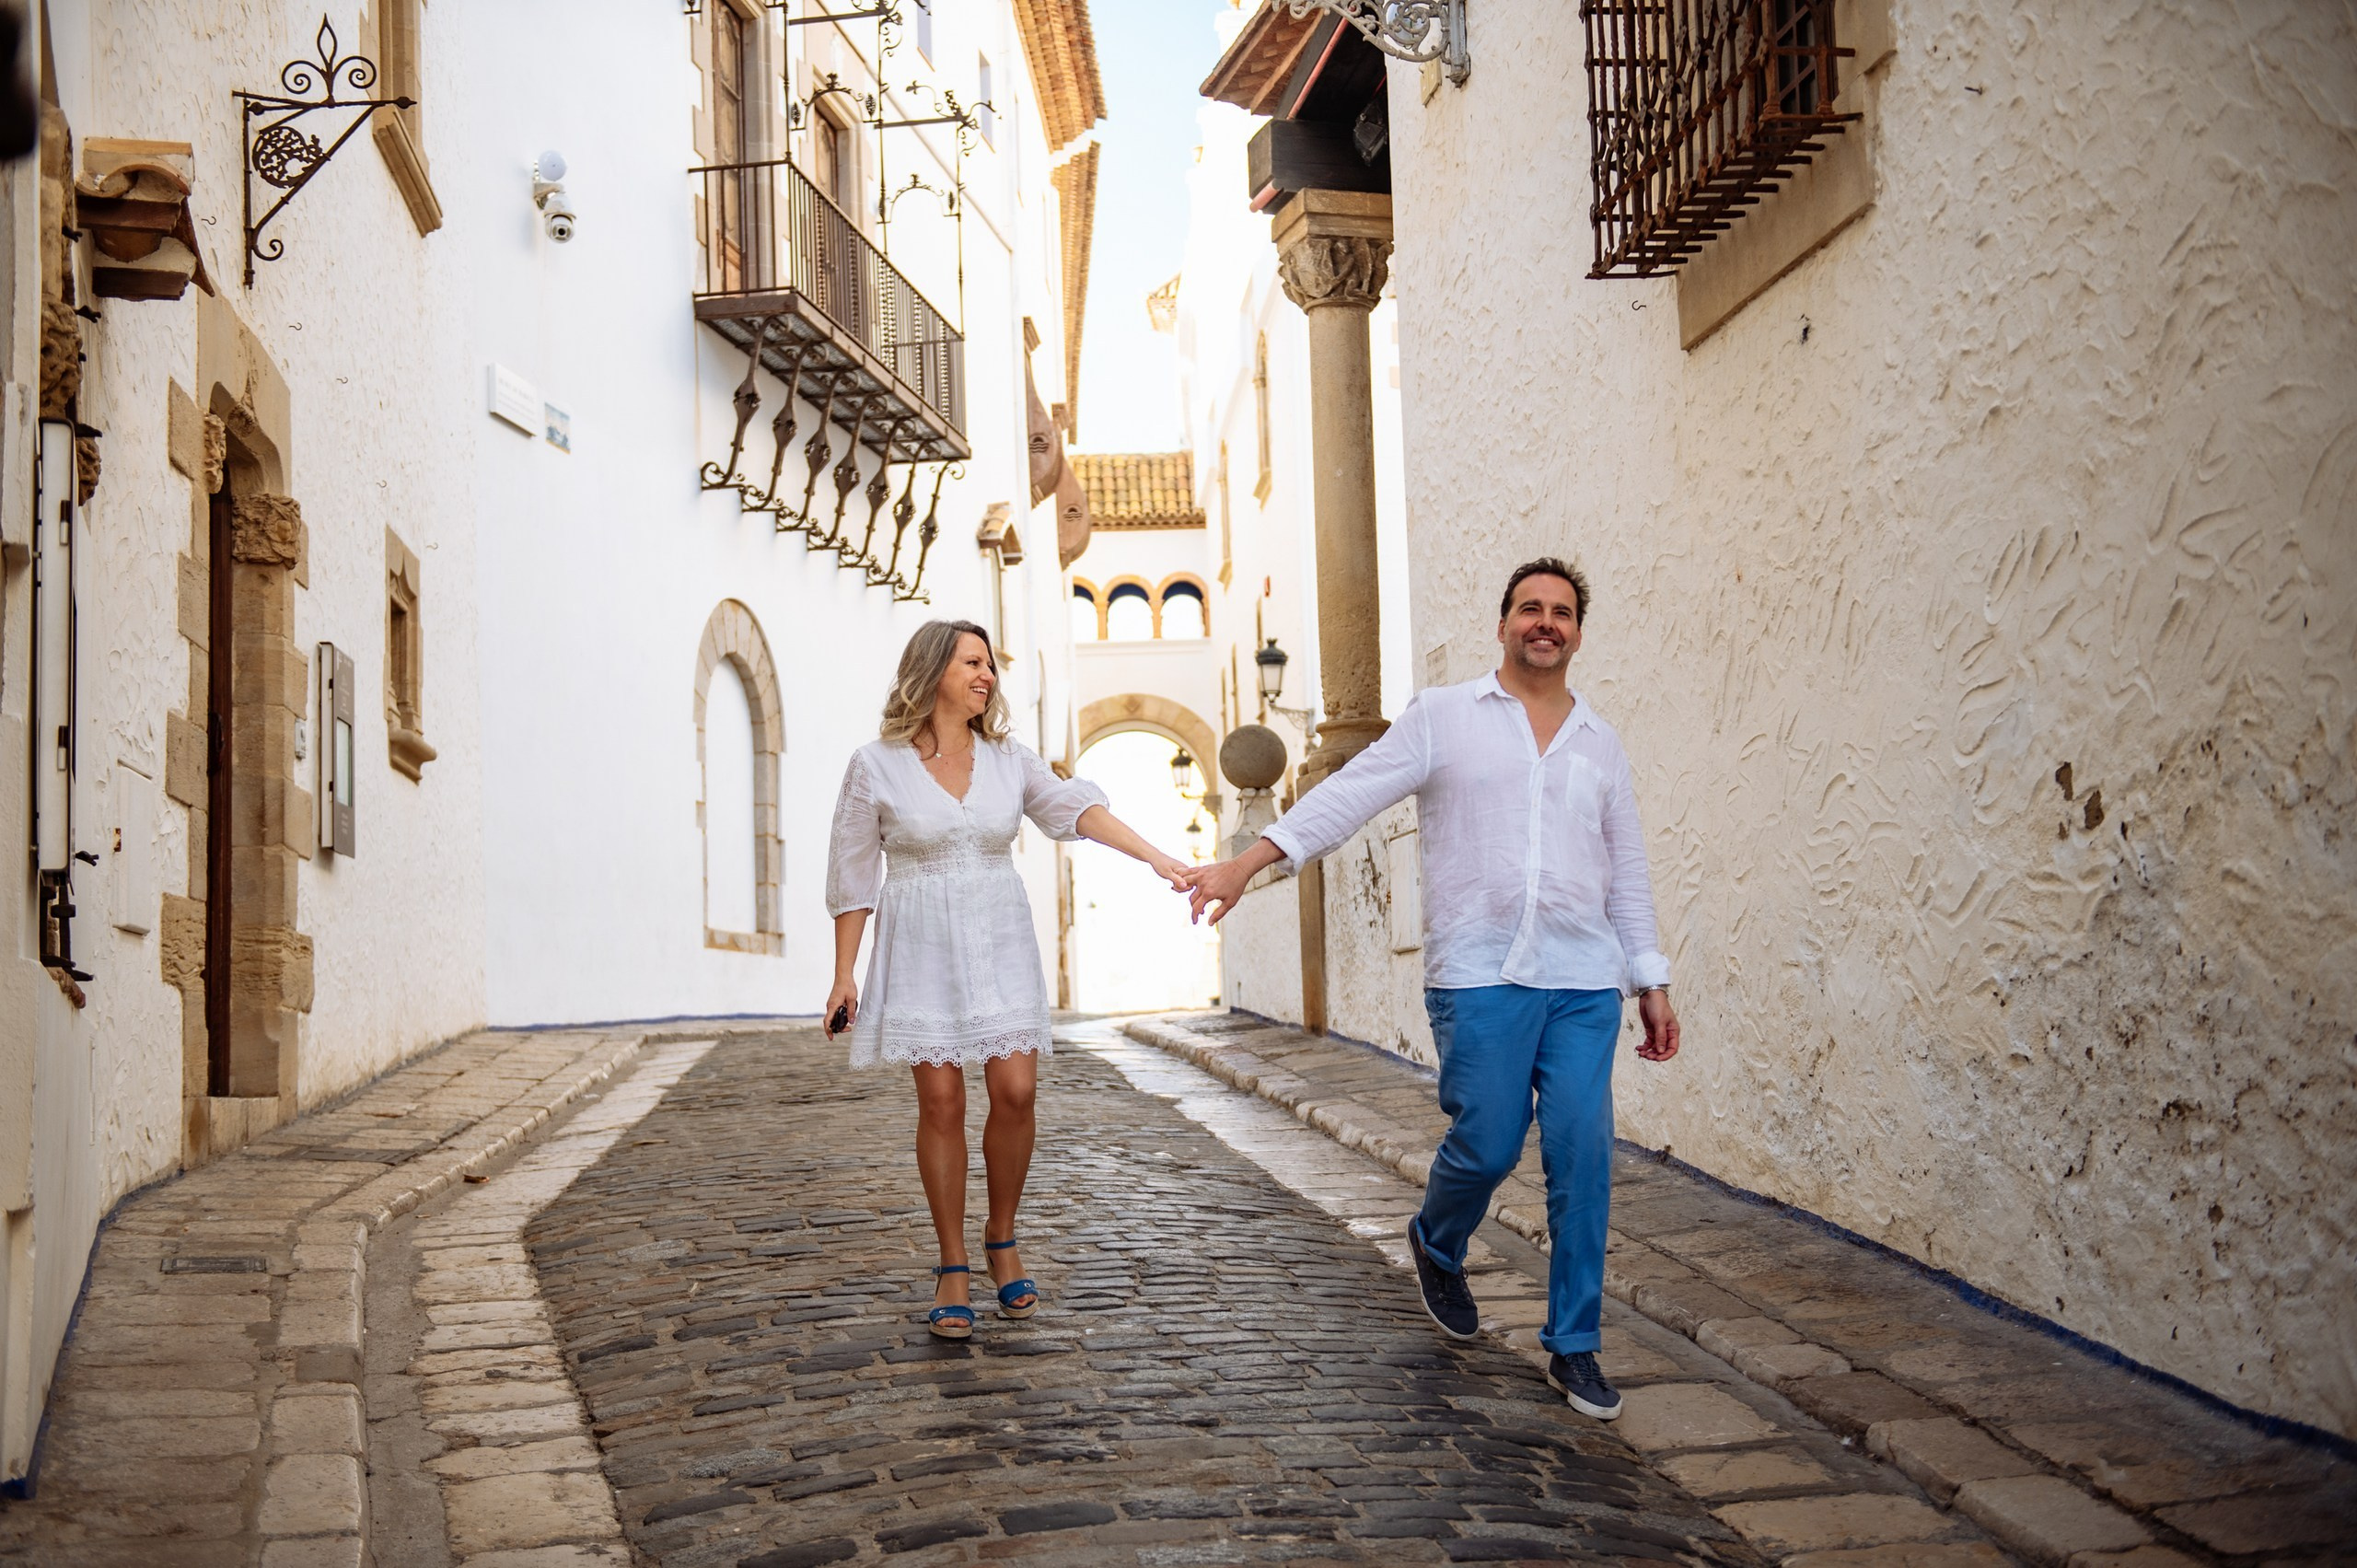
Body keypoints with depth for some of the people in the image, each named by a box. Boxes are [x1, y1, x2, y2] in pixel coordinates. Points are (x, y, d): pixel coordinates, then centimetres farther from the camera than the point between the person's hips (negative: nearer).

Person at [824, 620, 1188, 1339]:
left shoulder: (1009, 760, 5)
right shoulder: (875, 766, -3)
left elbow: (1077, 809, -8)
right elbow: (852, 875, 1)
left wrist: (1156, 857, -23)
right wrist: (844, 976, -1)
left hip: (1001, 948, 3)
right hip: (922, 953, -2)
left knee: (1015, 1092, -7)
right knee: (941, 1103, -4)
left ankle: (1002, 1240, 16)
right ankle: (952, 1270, 9)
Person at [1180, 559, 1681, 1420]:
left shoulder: (1600, 743, 16)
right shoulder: (1444, 716, 6)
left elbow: (1627, 871, 19)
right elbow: (1351, 793, -1)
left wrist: (1653, 983, 14)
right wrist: (1247, 863, -10)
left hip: (1585, 982, 3)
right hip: (1480, 974, -3)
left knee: (1583, 1158, -3)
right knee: (1487, 1144, -5)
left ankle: (1572, 1348, 10)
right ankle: (1436, 1246, 30)